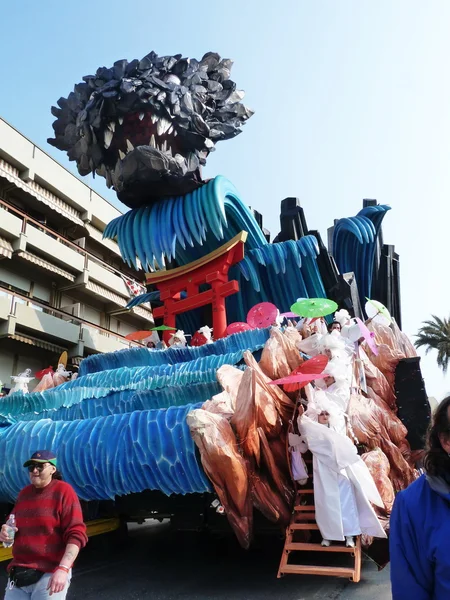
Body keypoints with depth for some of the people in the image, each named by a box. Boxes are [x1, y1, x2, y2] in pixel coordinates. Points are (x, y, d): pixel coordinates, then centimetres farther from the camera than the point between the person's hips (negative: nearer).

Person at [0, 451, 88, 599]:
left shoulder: (63, 491, -9)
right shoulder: (24, 493, 10)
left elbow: (76, 534, -15)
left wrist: (63, 568, -24)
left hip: (50, 574, -6)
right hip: (18, 574, 6)